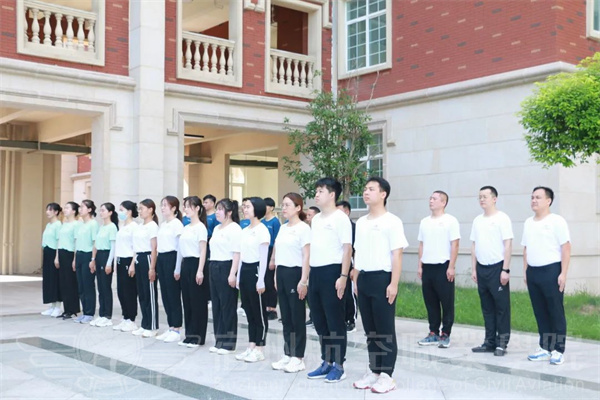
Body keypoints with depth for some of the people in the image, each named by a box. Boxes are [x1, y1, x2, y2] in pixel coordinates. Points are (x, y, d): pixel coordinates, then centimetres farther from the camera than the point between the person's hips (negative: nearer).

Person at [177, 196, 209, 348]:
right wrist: (179, 268, 15)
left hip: (195, 264, -8)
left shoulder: (200, 227, -9)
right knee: (187, 301, 10)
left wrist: (200, 271, -19)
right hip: (185, 264, 8)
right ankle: (189, 335, 17)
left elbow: (203, 250, -13)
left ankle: (198, 337, 6)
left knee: (198, 302, -1)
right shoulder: (185, 228, 13)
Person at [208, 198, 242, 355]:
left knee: (228, 306, -1)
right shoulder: (217, 229, 16)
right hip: (214, 267, 9)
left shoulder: (235, 229, -10)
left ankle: (229, 343, 7)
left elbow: (237, 253, -15)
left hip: (226, 267, -8)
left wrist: (232, 274, -20)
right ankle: (219, 341, 19)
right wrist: (212, 268, 15)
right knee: (216, 305, 10)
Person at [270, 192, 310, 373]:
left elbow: (306, 257, -13)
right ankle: (287, 354, 19)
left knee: (297, 317, 0)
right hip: (281, 273, 7)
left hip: (295, 273, -7)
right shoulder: (282, 228, 13)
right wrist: (276, 275, 14)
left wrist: (304, 280, -18)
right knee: (286, 317, 11)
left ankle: (298, 358, 8)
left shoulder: (303, 228, -9)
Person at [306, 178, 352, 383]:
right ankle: (326, 362, 22)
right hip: (315, 273, 8)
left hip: (331, 272, -8)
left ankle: (338, 365, 9)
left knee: (335, 321, 0)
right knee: (319, 321, 12)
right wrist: (309, 274, 15)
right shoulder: (316, 219, 15)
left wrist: (343, 276, -18)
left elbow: (347, 249, -12)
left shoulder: (340, 218, -8)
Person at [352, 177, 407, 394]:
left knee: (386, 330, 0)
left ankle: (386, 375, 7)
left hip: (382, 278, -7)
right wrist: (356, 278, 13)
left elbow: (397, 255, -11)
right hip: (364, 279, 7)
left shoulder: (392, 221, -7)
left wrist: (393, 283, -16)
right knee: (370, 329, 12)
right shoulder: (361, 222, 13)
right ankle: (373, 371, 21)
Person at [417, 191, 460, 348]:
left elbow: (454, 245, -8)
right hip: (427, 267, 6)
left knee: (447, 303, 0)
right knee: (430, 302, 9)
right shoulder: (424, 222, 13)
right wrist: (420, 266, 10)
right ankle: (433, 333, 18)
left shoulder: (450, 221, -5)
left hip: (443, 267, -6)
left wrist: (451, 267, -14)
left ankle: (445, 335, 8)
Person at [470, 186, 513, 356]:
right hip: (482, 268, 6)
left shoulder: (502, 218, -6)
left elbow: (508, 245, -10)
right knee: (487, 307, 11)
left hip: (497, 267, -6)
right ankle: (490, 341, 18)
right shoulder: (477, 220, 12)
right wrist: (473, 269, 11)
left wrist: (505, 270, -15)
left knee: (502, 306, 0)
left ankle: (502, 343, 6)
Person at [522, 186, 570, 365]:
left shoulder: (556, 221, -6)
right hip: (533, 272, 6)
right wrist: (525, 271, 14)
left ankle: (558, 350, 6)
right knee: (540, 312, 10)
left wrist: (563, 274, -14)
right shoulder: (528, 223, 13)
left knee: (556, 312, 0)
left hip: (551, 270, -6)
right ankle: (545, 348, 18)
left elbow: (566, 248, -9)